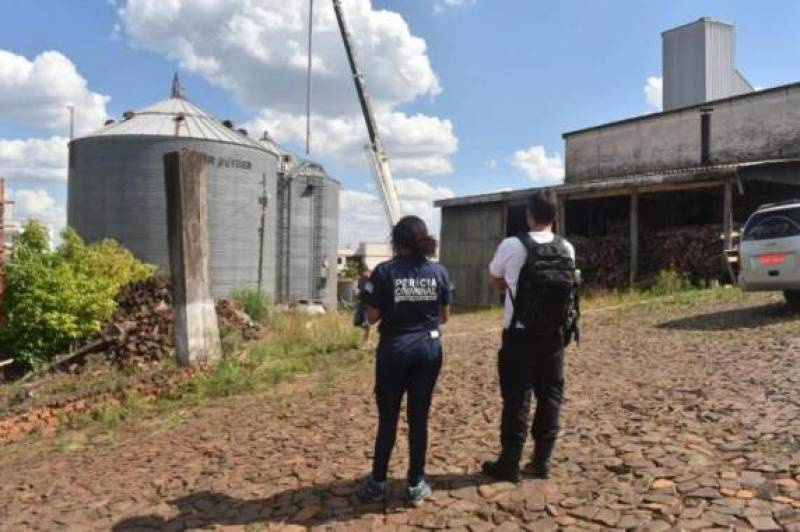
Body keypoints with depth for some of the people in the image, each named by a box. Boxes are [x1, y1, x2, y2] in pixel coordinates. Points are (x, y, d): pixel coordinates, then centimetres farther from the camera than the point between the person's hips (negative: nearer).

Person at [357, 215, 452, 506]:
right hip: (429, 348, 2)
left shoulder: (384, 271, -9)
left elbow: (373, 317, -6)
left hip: (395, 349, -2)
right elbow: (444, 315, 6)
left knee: (388, 417, 10)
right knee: (419, 417, 10)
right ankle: (416, 484, 18)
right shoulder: (439, 271, 0)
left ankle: (377, 482, 19)